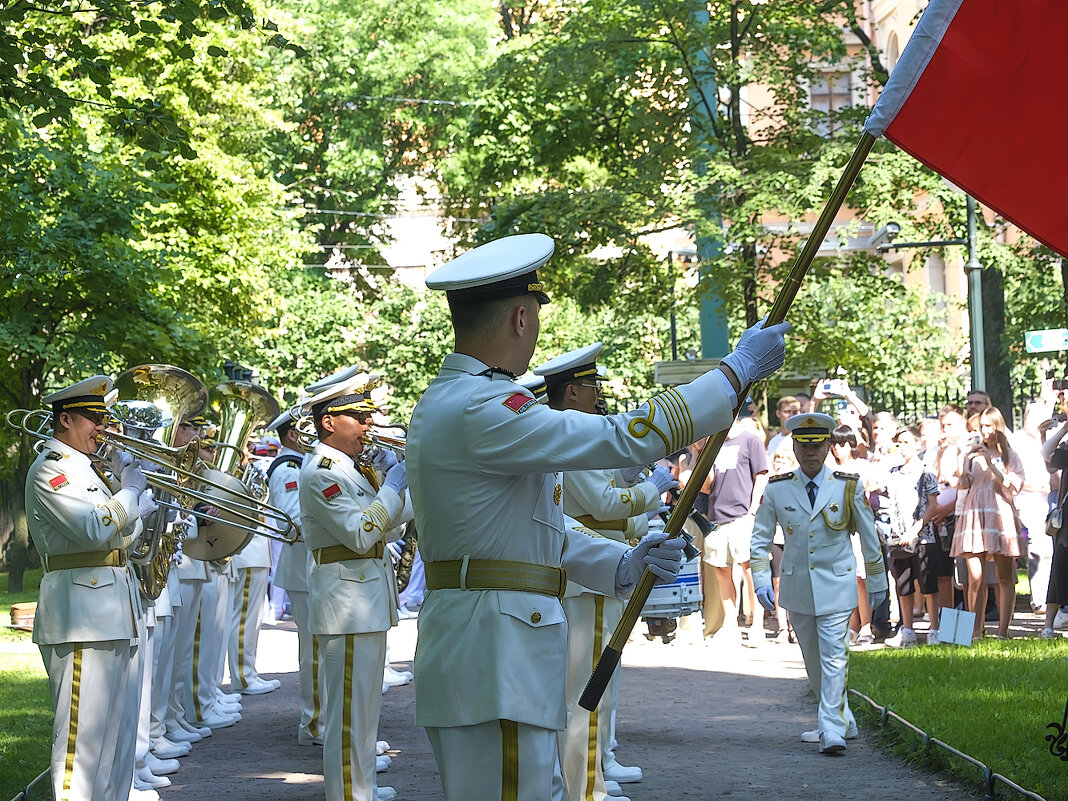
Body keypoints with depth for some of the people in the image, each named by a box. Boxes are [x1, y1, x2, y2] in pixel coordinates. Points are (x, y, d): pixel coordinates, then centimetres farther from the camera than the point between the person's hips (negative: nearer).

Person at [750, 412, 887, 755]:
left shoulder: (849, 486, -5)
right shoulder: (777, 488, -2)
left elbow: (869, 536, 5)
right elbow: (760, 538, 4)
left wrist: (876, 581, 10)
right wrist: (761, 580, -6)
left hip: (836, 585, -3)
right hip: (796, 586, 3)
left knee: (833, 655, -13)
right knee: (813, 660, 12)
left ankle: (832, 731, -15)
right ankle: (842, 720, 27)